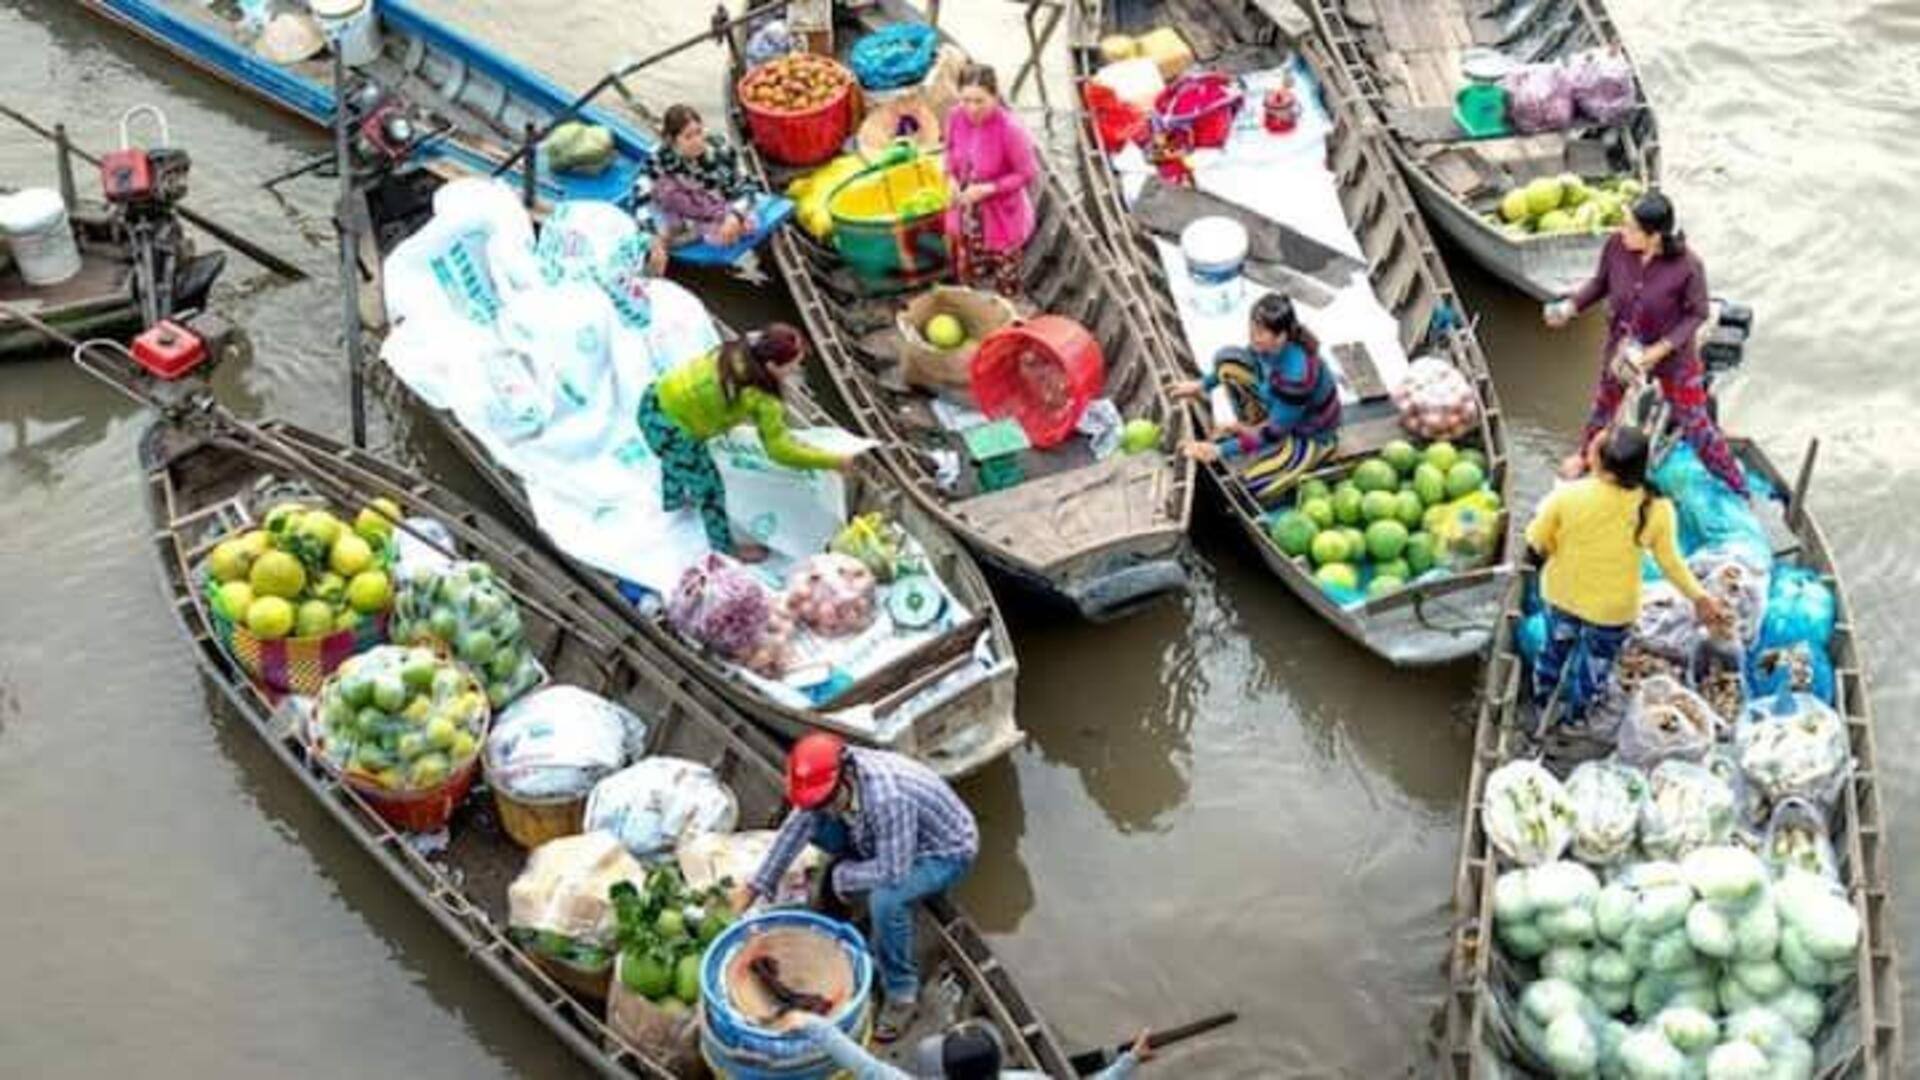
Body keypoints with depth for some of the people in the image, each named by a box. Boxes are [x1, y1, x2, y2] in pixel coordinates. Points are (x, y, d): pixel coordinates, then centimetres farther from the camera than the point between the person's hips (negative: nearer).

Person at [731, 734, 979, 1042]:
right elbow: (796, 827, -5)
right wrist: (756, 886, -5)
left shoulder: (888, 798, -42)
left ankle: (902, 991, -12)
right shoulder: (828, 777, -18)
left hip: (946, 852, -7)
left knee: (885, 900, -34)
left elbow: (892, 873, -37)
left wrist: (843, 876, -19)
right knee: (814, 826, -5)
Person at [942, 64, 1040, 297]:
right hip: (967, 214, 5)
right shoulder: (956, 118, -15)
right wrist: (952, 179, -12)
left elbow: (1028, 173, -20)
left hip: (1002, 218, -5)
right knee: (969, 280, 23)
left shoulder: (1009, 129, -30)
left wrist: (987, 189, -27)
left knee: (1006, 286, 14)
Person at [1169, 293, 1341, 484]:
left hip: (1310, 435, -7)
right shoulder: (1266, 343, -21)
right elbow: (1253, 356, 7)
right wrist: (1203, 384, 4)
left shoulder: (1296, 374, -41)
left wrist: (1220, 450, -32)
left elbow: (1274, 434, -30)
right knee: (1226, 358, -8)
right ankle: (1254, 427, 10)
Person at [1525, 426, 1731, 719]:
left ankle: (1543, 694, 57)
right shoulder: (1657, 509, -27)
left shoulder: (1568, 495, -30)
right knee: (1597, 660, 30)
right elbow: (1671, 562, -12)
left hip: (1561, 593, 1)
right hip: (1613, 608, 0)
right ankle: (1577, 711, 53)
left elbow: (1537, 541, -15)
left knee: (1557, 645, 32)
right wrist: (1699, 596, 5)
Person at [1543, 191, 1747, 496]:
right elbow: (1601, 283, -4)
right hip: (1623, 346, 4)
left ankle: (1735, 485, 29)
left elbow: (1697, 314, -18)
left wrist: (1660, 349, -26)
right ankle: (1586, 453, 59)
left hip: (1673, 355, -4)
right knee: (1605, 402, 29)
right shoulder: (1616, 246, -24)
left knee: (1694, 422, 9)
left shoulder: (1687, 266, -33)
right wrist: (1571, 306, -18)